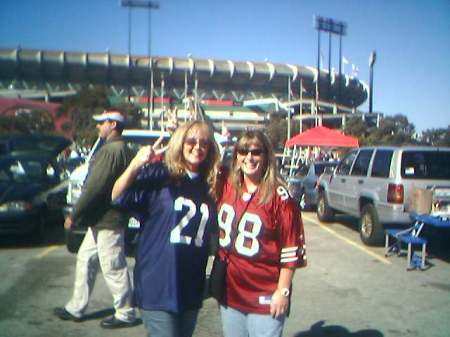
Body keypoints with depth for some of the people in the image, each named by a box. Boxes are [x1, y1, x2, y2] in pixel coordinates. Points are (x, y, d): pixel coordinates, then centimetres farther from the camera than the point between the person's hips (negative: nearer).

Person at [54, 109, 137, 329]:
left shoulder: (112, 150, -19)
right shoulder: (121, 149, 14)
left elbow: (94, 187, -22)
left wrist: (74, 216, -15)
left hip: (107, 220, -11)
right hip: (103, 219, 11)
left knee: (113, 268, 0)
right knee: (85, 260, 17)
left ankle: (126, 313, 14)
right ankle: (76, 308, 28)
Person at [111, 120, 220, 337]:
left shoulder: (209, 186, 8)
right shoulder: (159, 175, -7)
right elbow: (117, 198, -17)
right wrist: (135, 165, -29)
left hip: (192, 289, 6)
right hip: (158, 285, -6)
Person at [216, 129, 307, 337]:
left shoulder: (279, 196, -15)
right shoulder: (226, 185, -1)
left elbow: (291, 249, -12)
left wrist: (283, 291, -10)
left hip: (265, 298, -5)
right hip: (229, 292, 5)